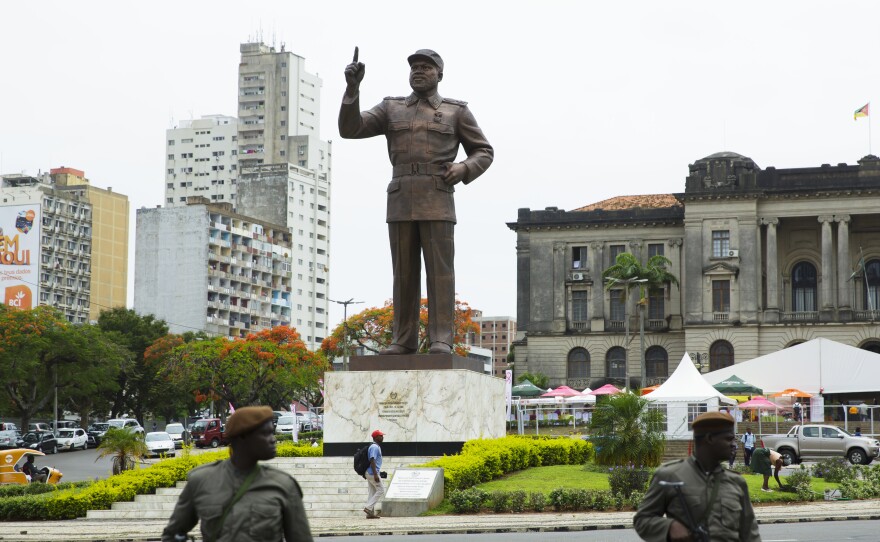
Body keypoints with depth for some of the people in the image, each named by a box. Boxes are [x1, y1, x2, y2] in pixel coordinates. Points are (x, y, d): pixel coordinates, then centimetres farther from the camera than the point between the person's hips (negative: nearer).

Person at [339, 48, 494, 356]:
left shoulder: (457, 112, 9)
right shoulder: (391, 109, 15)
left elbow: (484, 154, 11)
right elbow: (349, 129, 2)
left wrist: (464, 169, -11)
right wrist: (352, 88, -11)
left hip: (438, 201, -2)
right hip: (401, 203, 3)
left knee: (439, 270, -9)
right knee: (404, 272, 2)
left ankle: (441, 341, -9)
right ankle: (404, 341, 6)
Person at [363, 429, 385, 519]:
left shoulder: (375, 447, 19)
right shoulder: (375, 447, -14)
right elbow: (372, 460, -23)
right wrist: (375, 474, -29)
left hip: (369, 473, 10)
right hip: (373, 473, -10)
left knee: (372, 492, 9)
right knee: (381, 490, -8)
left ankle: (370, 513, 8)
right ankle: (368, 507, -13)